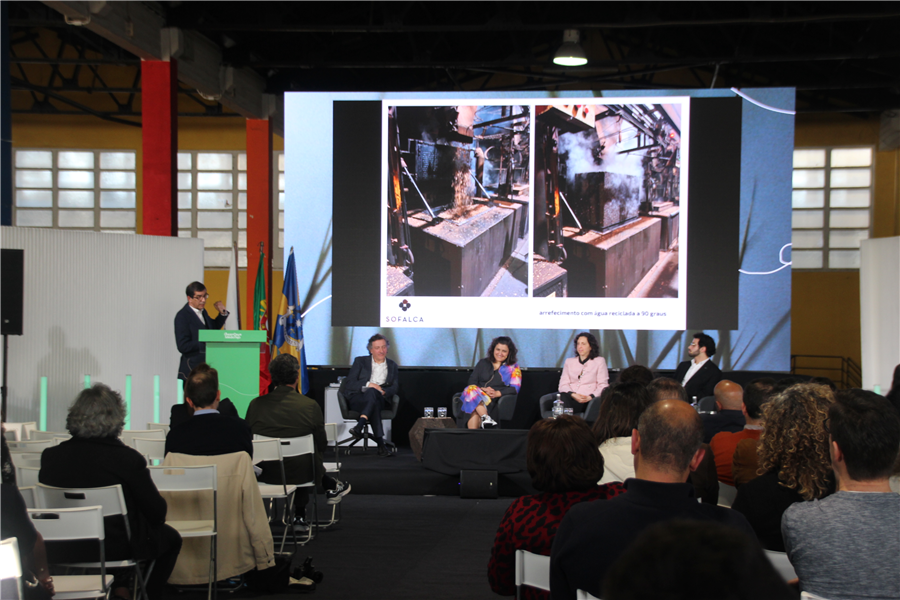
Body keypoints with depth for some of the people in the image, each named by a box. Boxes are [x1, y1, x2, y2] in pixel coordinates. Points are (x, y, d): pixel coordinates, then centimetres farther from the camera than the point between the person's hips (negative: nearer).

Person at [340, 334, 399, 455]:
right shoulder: (360, 361, 15)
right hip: (357, 399, -2)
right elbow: (349, 383, 3)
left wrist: (383, 391, -14)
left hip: (380, 400, 2)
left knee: (372, 392, -39)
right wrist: (368, 385, -14)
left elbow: (395, 387, 10)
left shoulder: (392, 365, 22)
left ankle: (359, 426, -53)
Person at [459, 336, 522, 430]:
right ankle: (485, 417, -53)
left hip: (495, 401, -2)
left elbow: (515, 388, 3)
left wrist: (497, 393, -15)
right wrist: (482, 389, -10)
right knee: (471, 390, -37)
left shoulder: (513, 367, 16)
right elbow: (472, 381, 12)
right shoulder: (483, 363, 23)